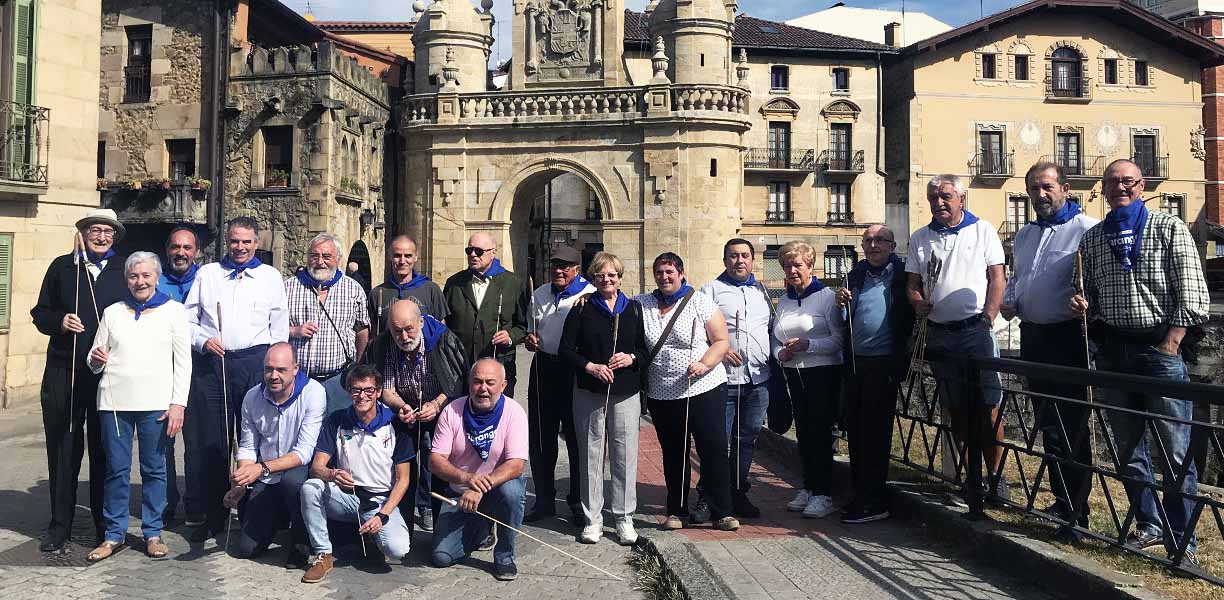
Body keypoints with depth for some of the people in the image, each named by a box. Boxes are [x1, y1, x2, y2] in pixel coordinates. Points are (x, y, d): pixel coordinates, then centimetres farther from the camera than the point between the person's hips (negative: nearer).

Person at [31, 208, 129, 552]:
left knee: (104, 450, 5)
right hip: (64, 372, 1)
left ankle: (106, 527, 15)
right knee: (62, 448, 4)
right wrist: (60, 321, -9)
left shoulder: (124, 270, 8)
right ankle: (60, 526, 16)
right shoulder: (62, 267, 10)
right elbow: (40, 313, 12)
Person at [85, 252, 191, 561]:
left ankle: (153, 532, 12)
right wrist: (97, 359, -6)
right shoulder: (113, 312, 14)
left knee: (154, 469, 2)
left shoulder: (173, 310, 6)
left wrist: (178, 403, -6)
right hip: (114, 400, 2)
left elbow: (183, 361, 2)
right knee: (116, 469, 5)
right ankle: (114, 533, 15)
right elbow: (95, 362, 19)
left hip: (156, 403, -2)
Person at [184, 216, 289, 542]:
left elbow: (280, 328, 10)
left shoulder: (271, 277, 12)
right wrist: (203, 341, -5)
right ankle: (213, 516, 11)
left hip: (256, 361, -1)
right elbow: (188, 319, 14)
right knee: (214, 442, 1)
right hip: (215, 362, 1)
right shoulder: (207, 274, 15)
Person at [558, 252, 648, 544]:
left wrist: (631, 358, -8)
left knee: (625, 455, 2)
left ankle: (624, 518, 14)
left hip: (626, 393, 1)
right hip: (589, 392, -1)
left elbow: (647, 349, 12)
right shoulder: (582, 309, 4)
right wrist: (591, 366, -13)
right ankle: (592, 519, 15)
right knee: (591, 455, 4)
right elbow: (565, 350, 0)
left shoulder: (634, 309, 10)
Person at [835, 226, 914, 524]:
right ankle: (860, 495, 22)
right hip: (855, 362, 6)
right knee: (856, 430, 10)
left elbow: (913, 312, -5)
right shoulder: (856, 275, 12)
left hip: (883, 364, -5)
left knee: (875, 432, -2)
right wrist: (842, 303, -4)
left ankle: (873, 503, 6)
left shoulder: (902, 274, -3)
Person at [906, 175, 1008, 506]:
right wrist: (918, 303, -8)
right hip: (940, 335, 3)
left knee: (988, 408, -4)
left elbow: (997, 278, 1)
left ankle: (996, 477, 4)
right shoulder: (920, 238, 13)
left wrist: (987, 320, -10)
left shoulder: (982, 230, 5)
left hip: (976, 330, -3)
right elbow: (913, 283, 14)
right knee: (957, 410, 8)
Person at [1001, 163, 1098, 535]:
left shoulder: (1087, 229, -8)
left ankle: (1075, 509, 5)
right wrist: (1008, 302, 11)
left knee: (1072, 425, -4)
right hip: (1033, 337, 8)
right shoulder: (1024, 235, 17)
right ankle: (1061, 498, 26)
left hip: (1069, 337, -8)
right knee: (1047, 423, 14)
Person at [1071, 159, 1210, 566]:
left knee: (1176, 451, -4)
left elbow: (1192, 294, -5)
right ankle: (1149, 525, 24)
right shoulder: (1092, 238, 12)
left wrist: (1171, 345, -12)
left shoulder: (1168, 228, 0)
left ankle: (1182, 540, 4)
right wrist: (1083, 305, -3)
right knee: (1127, 446, 11)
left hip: (1160, 348, -4)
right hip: (1112, 350, 5)